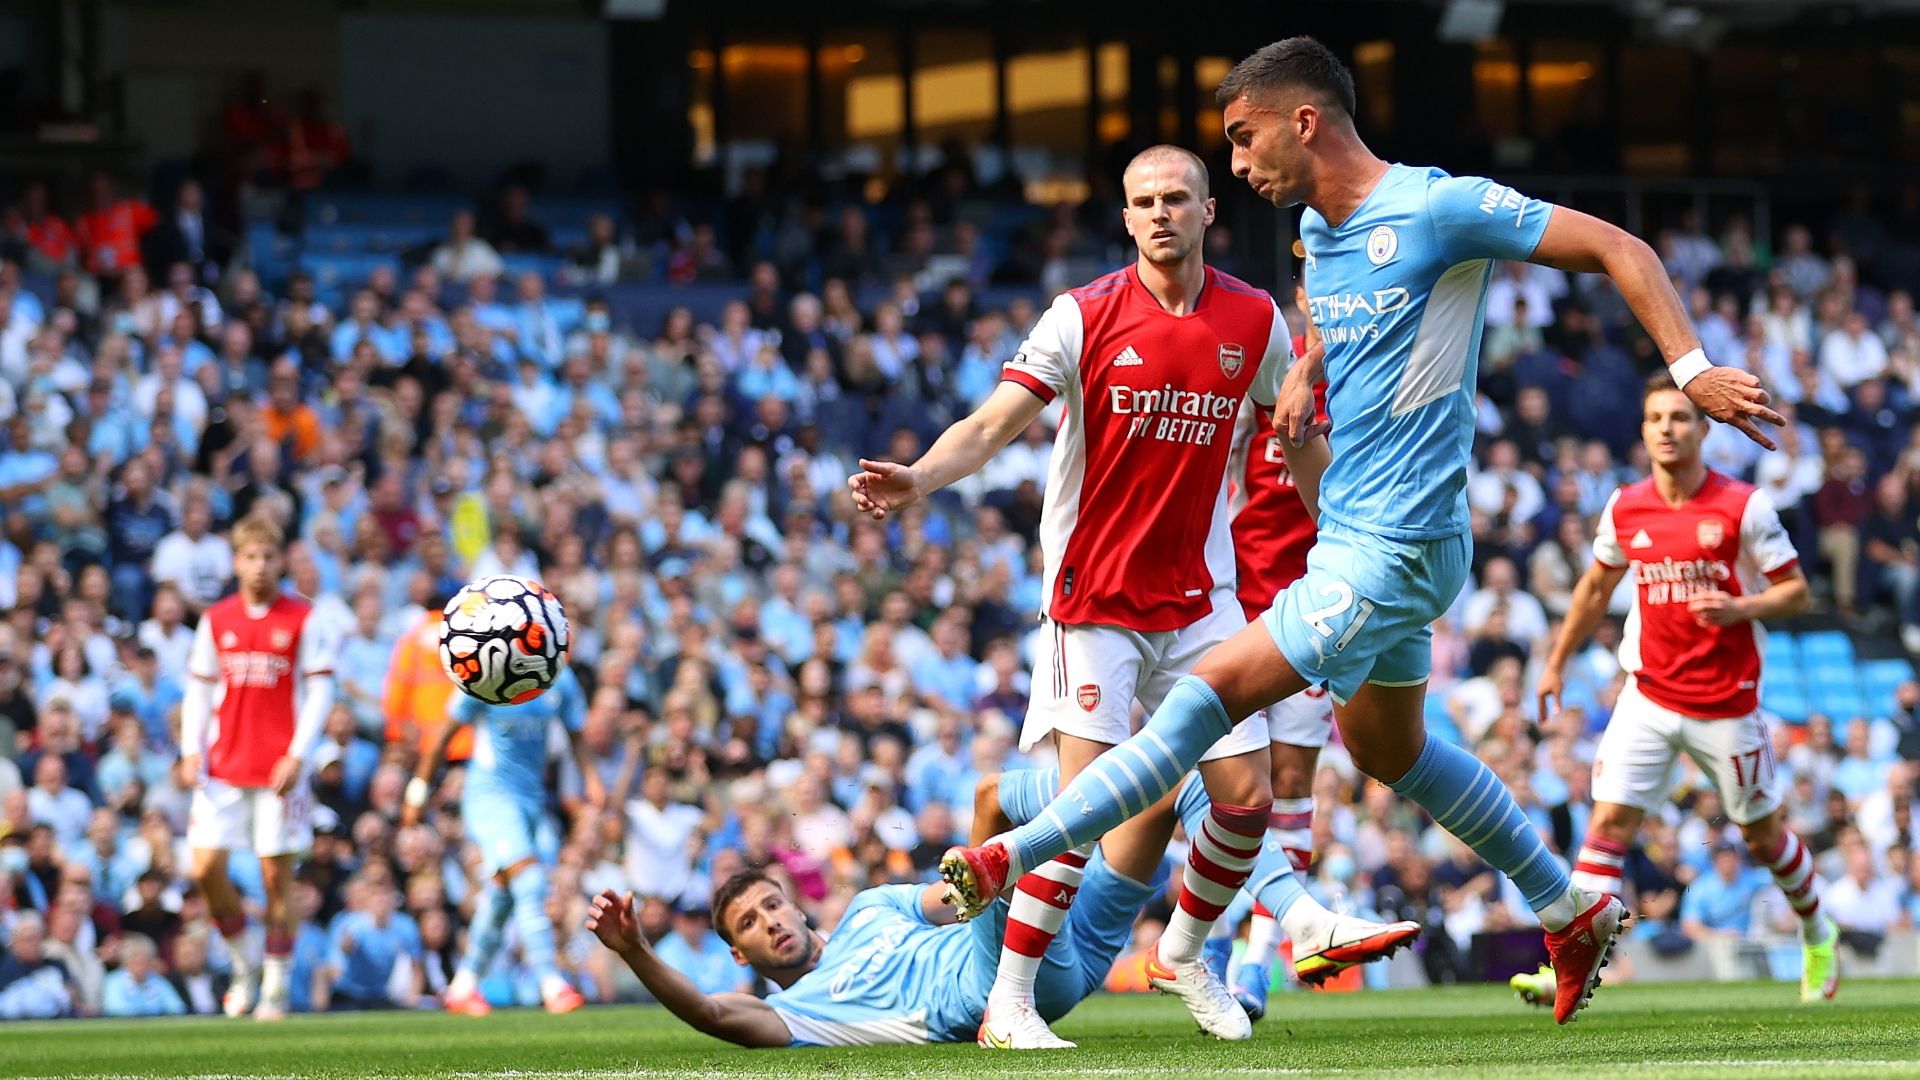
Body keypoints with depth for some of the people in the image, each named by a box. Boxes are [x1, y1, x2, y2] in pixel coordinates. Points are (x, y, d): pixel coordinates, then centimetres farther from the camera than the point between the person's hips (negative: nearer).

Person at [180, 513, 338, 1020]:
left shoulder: (302, 620, 1)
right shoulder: (216, 621, 10)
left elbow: (320, 690, -2)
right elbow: (200, 689, 13)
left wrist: (298, 755, -11)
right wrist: (191, 750, 0)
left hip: (279, 769, -3)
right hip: (223, 767, 3)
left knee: (277, 876, -2)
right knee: (206, 868, -6)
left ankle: (276, 988, 7)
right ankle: (243, 964, 16)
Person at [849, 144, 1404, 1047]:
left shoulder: (1256, 322, 3)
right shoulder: (1083, 317, -9)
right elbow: (993, 424, -16)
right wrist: (917, 477, -34)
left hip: (1199, 595, 4)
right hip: (1094, 599, -4)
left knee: (1247, 797, 0)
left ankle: (1185, 954, 26)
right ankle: (1008, 1001, -9)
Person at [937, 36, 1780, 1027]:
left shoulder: (1438, 208, -17)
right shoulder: (1318, 228, 7)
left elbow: (1618, 250, -14)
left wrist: (1690, 367, -23)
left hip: (1393, 548, -10)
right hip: (1350, 533, 10)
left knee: (1212, 693, -13)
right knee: (1387, 745, 22)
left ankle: (1017, 855, -11)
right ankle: (1572, 914, 34)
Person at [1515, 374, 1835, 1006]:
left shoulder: (1744, 506, -9)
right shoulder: (1625, 509, 2)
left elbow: (1795, 591, -4)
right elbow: (1596, 589, 19)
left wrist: (1739, 609, -22)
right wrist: (1557, 662, 20)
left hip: (1726, 704, -2)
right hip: (1648, 697, 2)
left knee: (1763, 833, 11)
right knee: (1609, 822, -12)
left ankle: (1817, 936, 37)